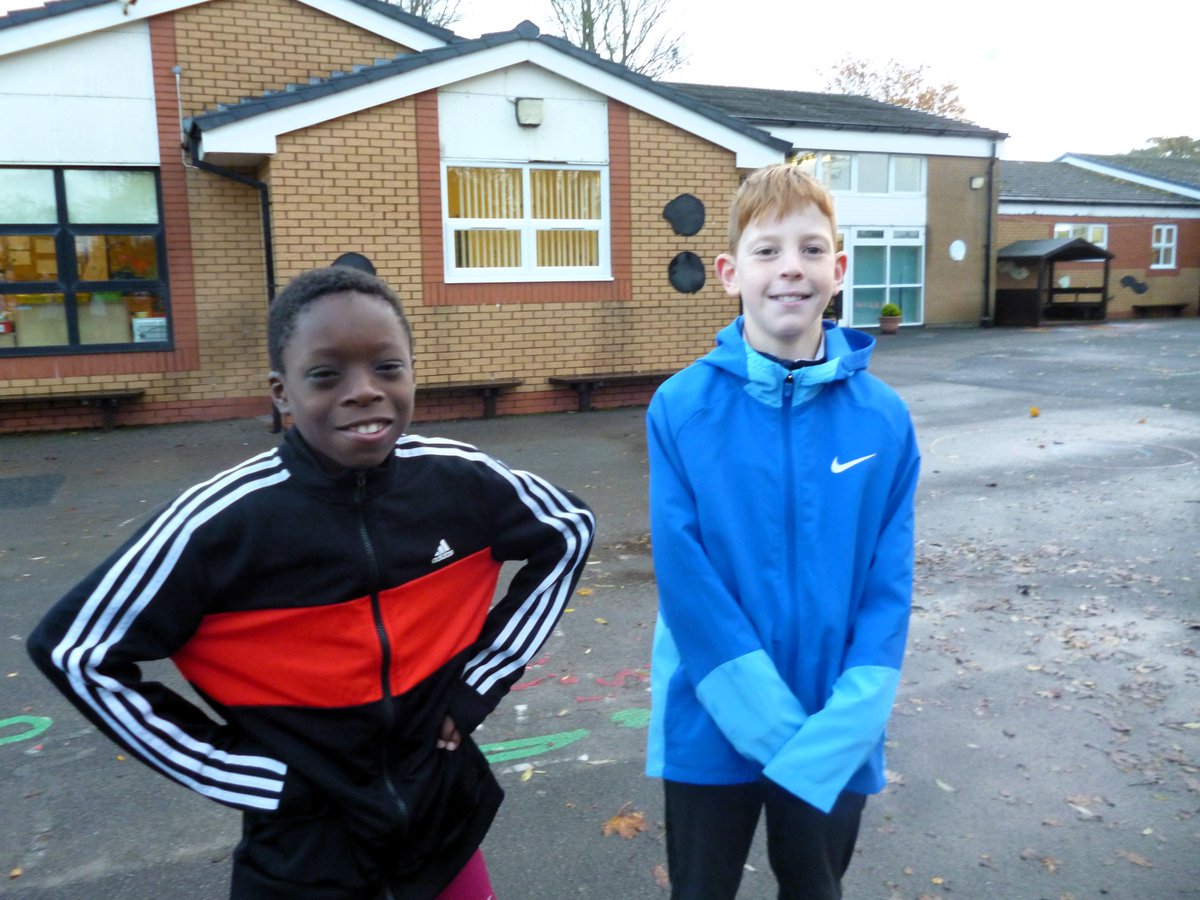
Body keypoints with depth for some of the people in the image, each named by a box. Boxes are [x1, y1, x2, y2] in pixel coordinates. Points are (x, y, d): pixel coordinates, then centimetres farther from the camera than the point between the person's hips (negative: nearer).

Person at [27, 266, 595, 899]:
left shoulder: (461, 480, -15)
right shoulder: (222, 520, -21)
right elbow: (73, 651, -10)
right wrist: (231, 768, -11)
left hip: (447, 825, 3)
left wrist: (482, 679, -3)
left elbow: (568, 532, 2)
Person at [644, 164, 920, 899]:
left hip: (836, 744, 2)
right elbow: (687, 582, -15)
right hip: (711, 729, -1)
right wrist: (778, 727, -17)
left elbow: (889, 589, -7)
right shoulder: (680, 409, -13)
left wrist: (834, 734, -16)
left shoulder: (885, 420, -7)